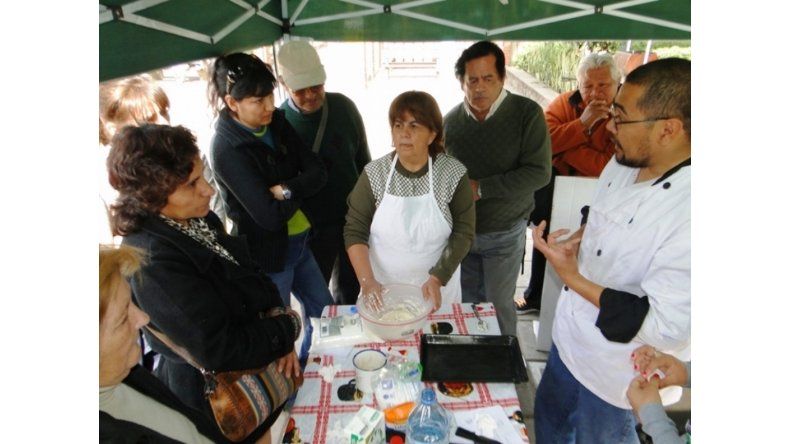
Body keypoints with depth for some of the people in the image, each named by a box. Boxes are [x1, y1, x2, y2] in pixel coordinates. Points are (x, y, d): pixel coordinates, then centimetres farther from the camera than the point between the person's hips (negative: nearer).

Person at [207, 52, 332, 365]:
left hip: (298, 241, 7)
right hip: (267, 253, -7)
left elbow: (318, 173, -5)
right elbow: (271, 215, -26)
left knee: (325, 315, 23)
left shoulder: (276, 122, -2)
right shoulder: (227, 148, -21)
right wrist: (300, 191, -9)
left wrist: (285, 190, -22)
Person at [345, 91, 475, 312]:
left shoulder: (454, 173, -13)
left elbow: (463, 232, -8)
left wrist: (437, 278, -17)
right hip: (382, 287, 1)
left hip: (437, 286, 0)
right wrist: (367, 280, -17)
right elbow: (355, 230, -6)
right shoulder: (374, 173, -10)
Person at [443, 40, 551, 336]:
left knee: (499, 304, 9)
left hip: (504, 233, -3)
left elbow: (539, 173, -18)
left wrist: (481, 187, -20)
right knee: (466, 303, 16)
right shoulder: (451, 120, 0)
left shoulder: (527, 113, -11)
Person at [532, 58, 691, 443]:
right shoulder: (622, 164, -6)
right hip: (570, 342, 7)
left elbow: (666, 328, -30)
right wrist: (576, 241, -8)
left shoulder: (685, 213, -33)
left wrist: (573, 278, -27)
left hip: (620, 380, -7)